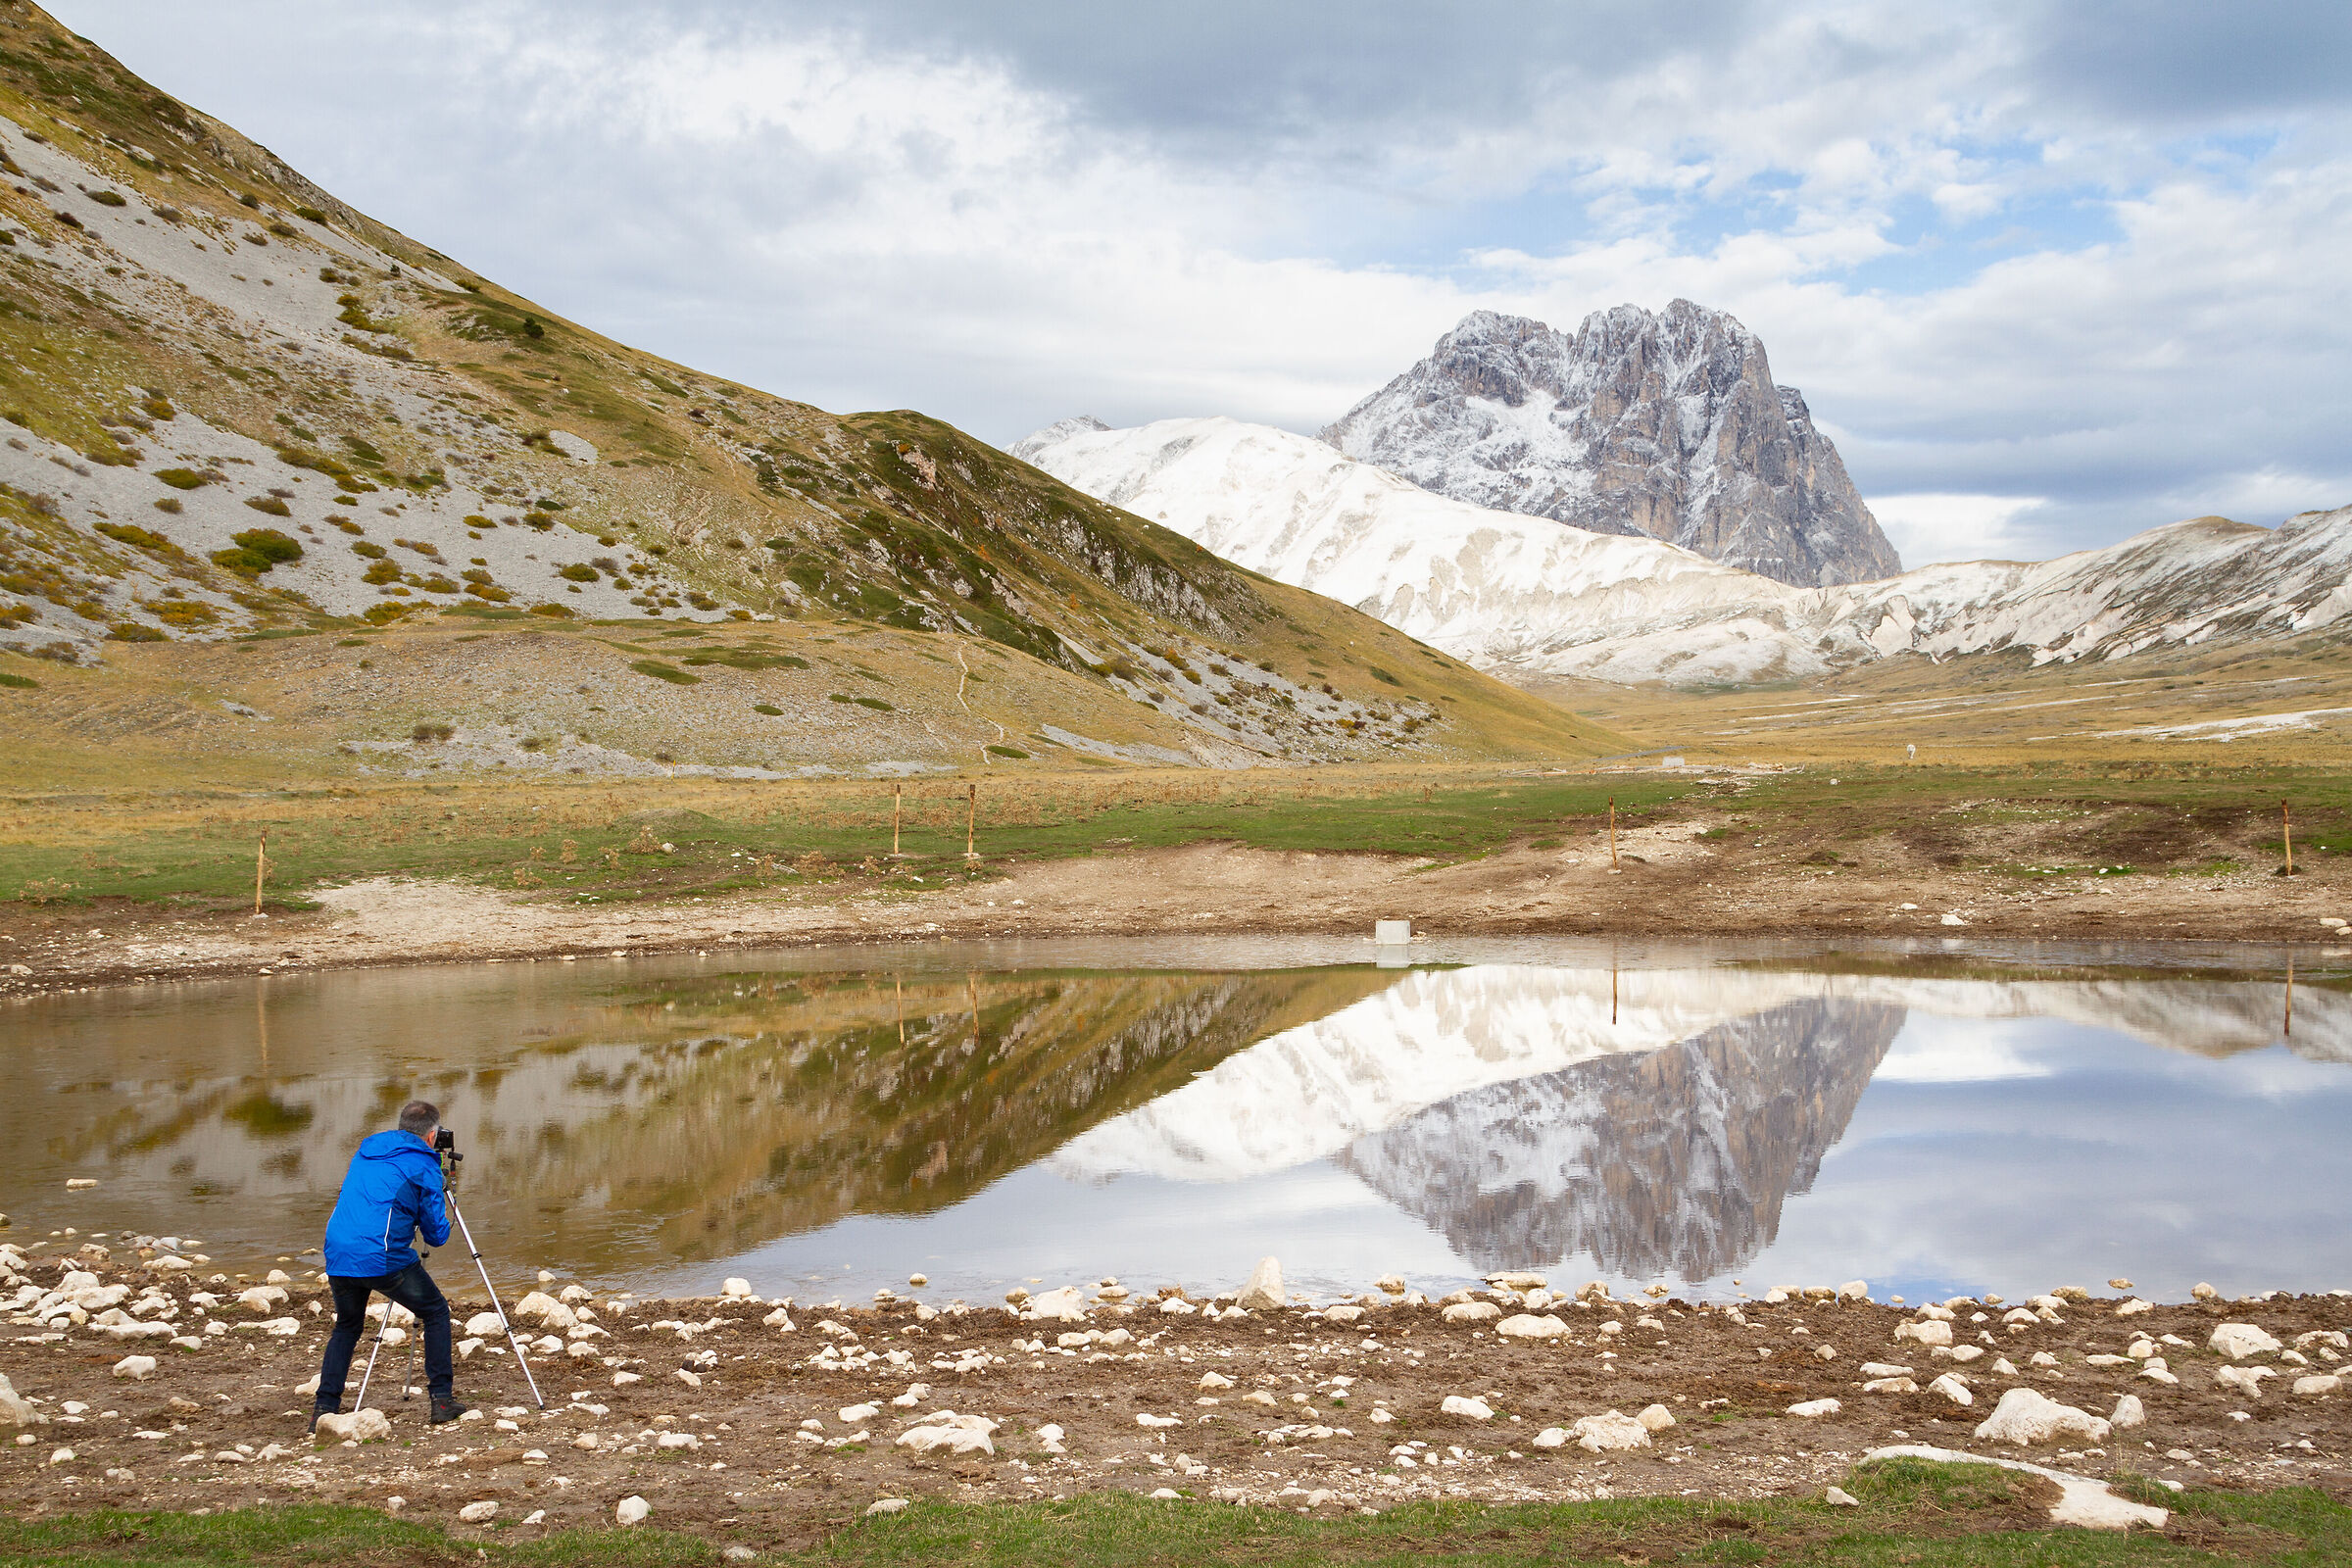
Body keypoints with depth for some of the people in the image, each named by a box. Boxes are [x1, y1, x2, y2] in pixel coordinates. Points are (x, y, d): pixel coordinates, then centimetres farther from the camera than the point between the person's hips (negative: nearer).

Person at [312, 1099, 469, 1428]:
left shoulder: (365, 1152, 19)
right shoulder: (424, 1166, 1)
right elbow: (437, 1235, 3)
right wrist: (443, 1209, 24)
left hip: (337, 1256, 6)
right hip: (383, 1258, -6)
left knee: (347, 1326, 26)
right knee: (436, 1312, 13)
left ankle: (324, 1408, 17)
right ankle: (442, 1400, 8)